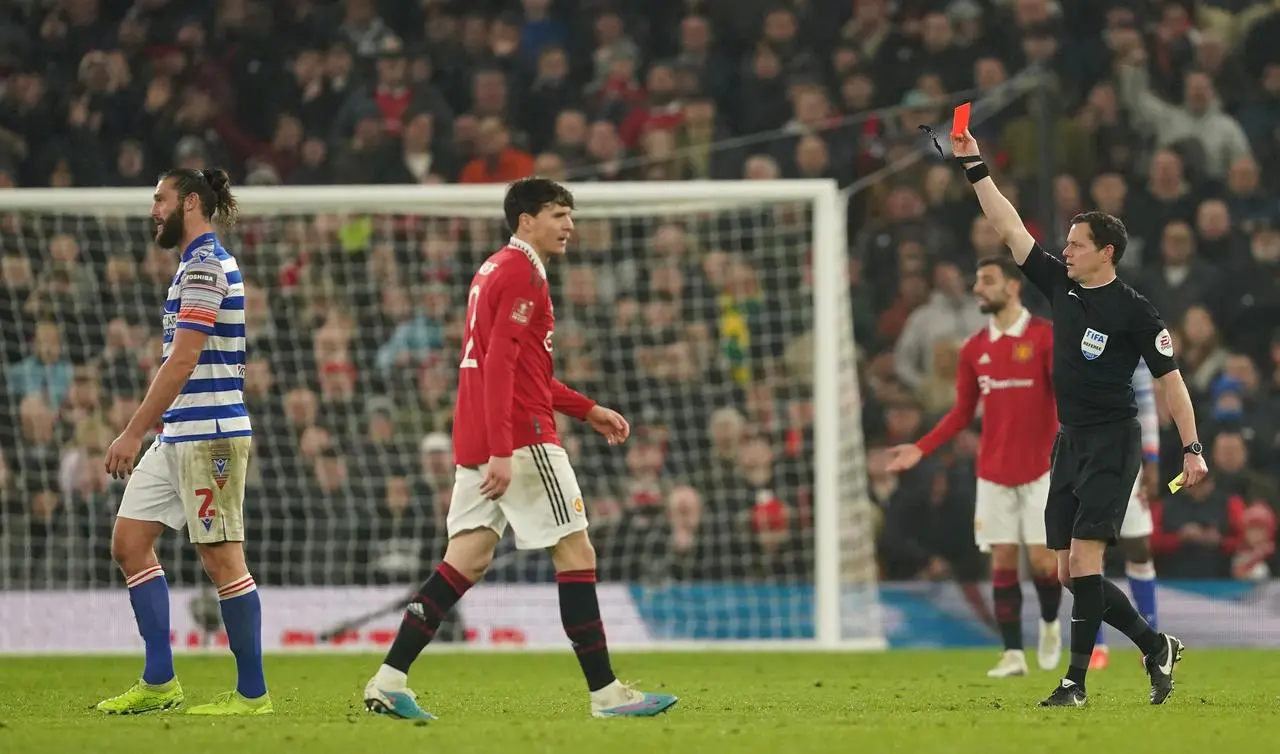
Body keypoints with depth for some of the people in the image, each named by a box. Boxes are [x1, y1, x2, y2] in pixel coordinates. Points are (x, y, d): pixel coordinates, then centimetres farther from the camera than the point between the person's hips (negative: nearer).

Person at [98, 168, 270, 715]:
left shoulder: (205, 265, -13)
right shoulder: (199, 264, 18)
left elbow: (182, 363, -19)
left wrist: (134, 433, -18)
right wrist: (144, 431, 22)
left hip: (208, 434, -10)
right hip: (178, 437, 10)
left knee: (221, 559, -6)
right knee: (129, 542, 8)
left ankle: (252, 693, -1)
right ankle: (159, 682, 9)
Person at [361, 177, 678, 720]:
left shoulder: (496, 270, 21)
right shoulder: (521, 273, -11)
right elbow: (500, 365, -20)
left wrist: (587, 410, 27)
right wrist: (501, 452, -25)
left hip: (478, 444, 10)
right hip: (520, 439, -10)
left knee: (467, 561, 6)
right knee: (576, 553, -4)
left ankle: (389, 680, -1)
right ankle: (605, 694, -3)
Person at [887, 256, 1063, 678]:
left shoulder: (1045, 337, -5)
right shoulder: (974, 350, 9)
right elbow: (962, 413, 14)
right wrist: (920, 449, 4)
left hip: (1039, 468, -4)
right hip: (993, 472, 4)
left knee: (1042, 559, -5)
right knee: (1003, 560, -1)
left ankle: (1049, 624, 23)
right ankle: (1012, 653, 0)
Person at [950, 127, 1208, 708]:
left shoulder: (1133, 310, -8)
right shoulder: (1060, 286, 9)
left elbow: (1169, 378, -7)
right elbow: (1010, 230, 12)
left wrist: (1191, 448, -11)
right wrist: (974, 168, 9)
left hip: (1113, 442, -7)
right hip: (1069, 442, 7)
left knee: (1084, 560, -15)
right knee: (1069, 572, 5)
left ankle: (1076, 681, -14)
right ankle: (1156, 648, 19)